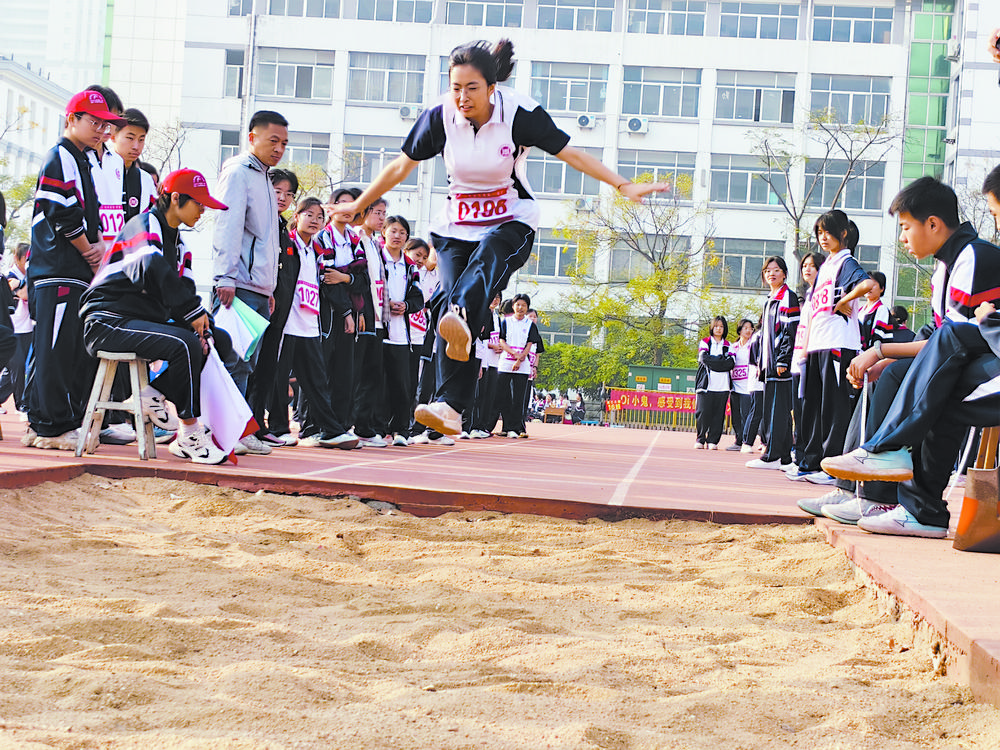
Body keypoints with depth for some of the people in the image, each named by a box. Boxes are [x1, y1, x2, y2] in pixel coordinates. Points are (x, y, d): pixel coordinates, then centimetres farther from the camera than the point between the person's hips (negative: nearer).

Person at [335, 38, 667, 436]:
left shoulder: (519, 112, -14)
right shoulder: (440, 115, -8)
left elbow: (571, 154, -7)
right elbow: (401, 166, 6)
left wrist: (623, 186, -13)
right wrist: (356, 206, 11)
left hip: (511, 222, -2)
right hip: (457, 224, 2)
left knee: (486, 262, -37)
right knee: (452, 297, -18)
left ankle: (460, 321, -68)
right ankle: (451, 408, -25)